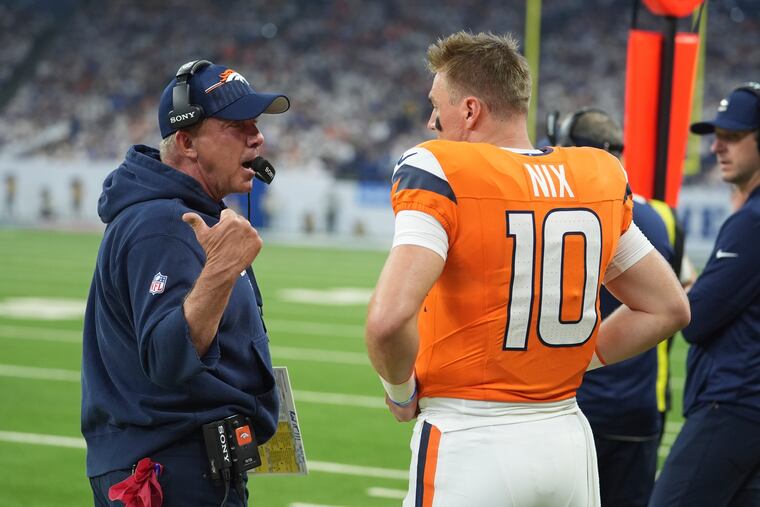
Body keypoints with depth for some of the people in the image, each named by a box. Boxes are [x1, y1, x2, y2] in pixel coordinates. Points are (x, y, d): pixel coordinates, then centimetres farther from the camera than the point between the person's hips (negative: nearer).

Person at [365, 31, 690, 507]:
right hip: (569, 440, 5)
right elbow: (668, 308, 15)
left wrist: (400, 390, -5)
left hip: (468, 442, -5)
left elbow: (388, 319, -24)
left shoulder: (439, 171, -12)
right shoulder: (599, 177, 6)